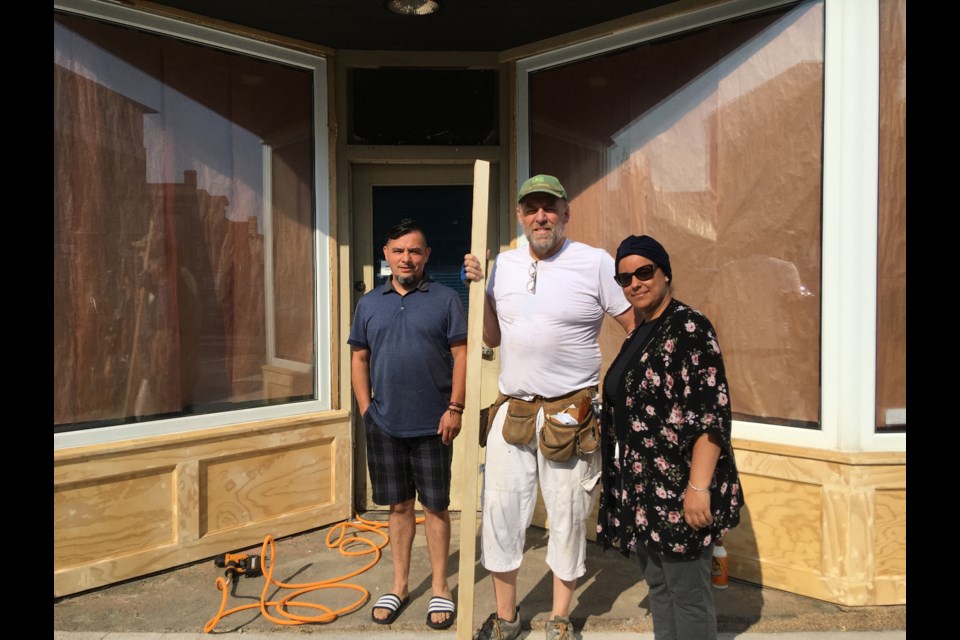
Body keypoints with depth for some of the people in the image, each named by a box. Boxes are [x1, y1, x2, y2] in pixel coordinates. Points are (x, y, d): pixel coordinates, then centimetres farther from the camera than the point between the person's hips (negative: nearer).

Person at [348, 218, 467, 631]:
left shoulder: (445, 299, -3)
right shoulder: (369, 303, 7)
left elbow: (461, 355, -5)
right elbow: (359, 358, 11)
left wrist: (455, 407, -11)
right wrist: (365, 407, 3)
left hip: (432, 425, -3)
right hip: (384, 425, 3)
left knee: (435, 505, 8)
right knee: (399, 506, 14)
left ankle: (440, 589, 23)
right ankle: (400, 586, 28)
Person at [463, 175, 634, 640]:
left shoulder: (595, 262, -6)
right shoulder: (504, 264, 8)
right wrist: (479, 287, 4)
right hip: (513, 409, 4)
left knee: (568, 517, 9)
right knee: (499, 511, 9)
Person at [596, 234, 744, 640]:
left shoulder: (688, 327, -12)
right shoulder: (639, 333, 13)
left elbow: (711, 413, -19)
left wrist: (699, 487, -23)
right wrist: (622, 481, 22)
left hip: (677, 490, -8)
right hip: (643, 488, 9)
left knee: (688, 595, 2)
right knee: (658, 587, 18)